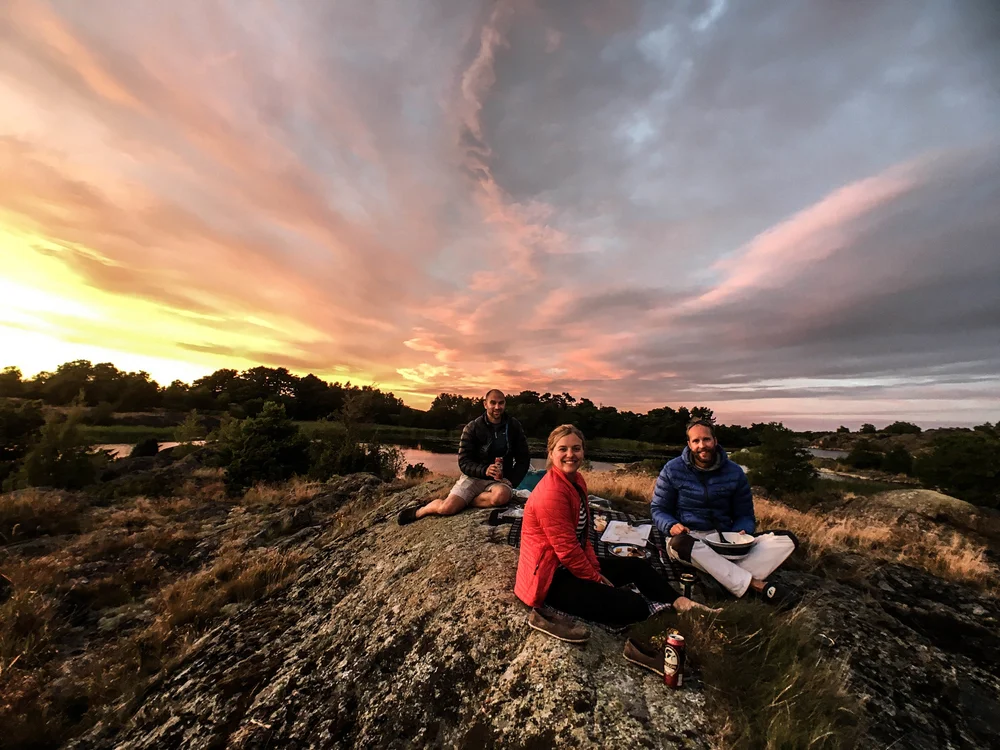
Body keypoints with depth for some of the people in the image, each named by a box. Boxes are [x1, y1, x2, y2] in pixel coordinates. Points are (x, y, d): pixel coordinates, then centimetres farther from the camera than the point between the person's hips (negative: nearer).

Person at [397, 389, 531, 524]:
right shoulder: (472, 428, -6)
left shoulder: (514, 426, 0)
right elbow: (464, 462, -8)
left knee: (501, 496, -35)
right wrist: (484, 470, -26)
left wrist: (511, 481, -8)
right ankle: (417, 512, 11)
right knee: (446, 508, -21)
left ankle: (464, 502, -10)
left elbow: (524, 458, 5)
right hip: (474, 476, -1)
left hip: (501, 480, 1)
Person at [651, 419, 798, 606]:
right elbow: (659, 510, 1)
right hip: (689, 538, -3)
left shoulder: (734, 472, 6)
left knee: (786, 539, -15)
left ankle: (731, 580, -33)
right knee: (679, 543, -40)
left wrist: (741, 533, -11)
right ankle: (755, 585, -30)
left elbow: (745, 515, 12)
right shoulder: (673, 470, -3)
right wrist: (671, 526, -22)